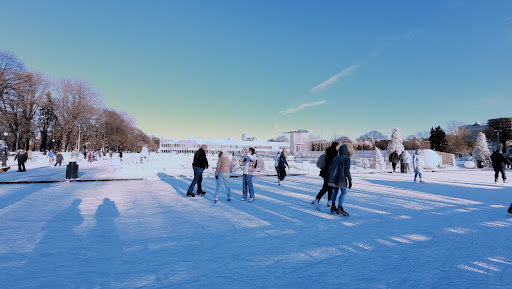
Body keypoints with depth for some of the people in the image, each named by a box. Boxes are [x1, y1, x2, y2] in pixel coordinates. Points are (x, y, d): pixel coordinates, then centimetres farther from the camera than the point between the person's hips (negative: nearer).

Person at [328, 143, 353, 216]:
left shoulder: (336, 157, 13)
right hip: (341, 178, -7)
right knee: (343, 192, 4)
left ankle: (333, 207, 19)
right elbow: (347, 170, -12)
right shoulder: (347, 158, -7)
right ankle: (339, 208, 0)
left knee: (335, 191, 17)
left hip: (333, 177, 7)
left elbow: (331, 168, 13)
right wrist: (350, 180, -5)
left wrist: (329, 179, 21)